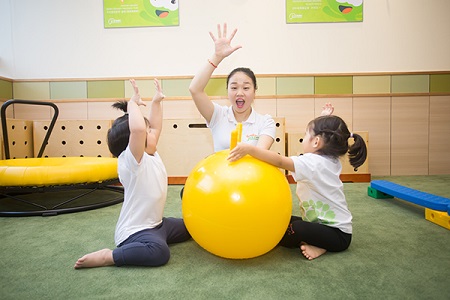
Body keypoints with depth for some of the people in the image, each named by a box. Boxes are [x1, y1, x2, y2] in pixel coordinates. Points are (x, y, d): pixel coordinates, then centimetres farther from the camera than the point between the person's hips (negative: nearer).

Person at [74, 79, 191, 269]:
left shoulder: (151, 155, 4)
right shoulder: (130, 160, -22)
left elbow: (156, 127, 15)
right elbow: (137, 128, -40)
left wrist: (156, 102, 11)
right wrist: (133, 104, -26)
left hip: (154, 224, 10)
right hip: (134, 231, -10)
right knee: (159, 252, -38)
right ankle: (107, 257, -15)